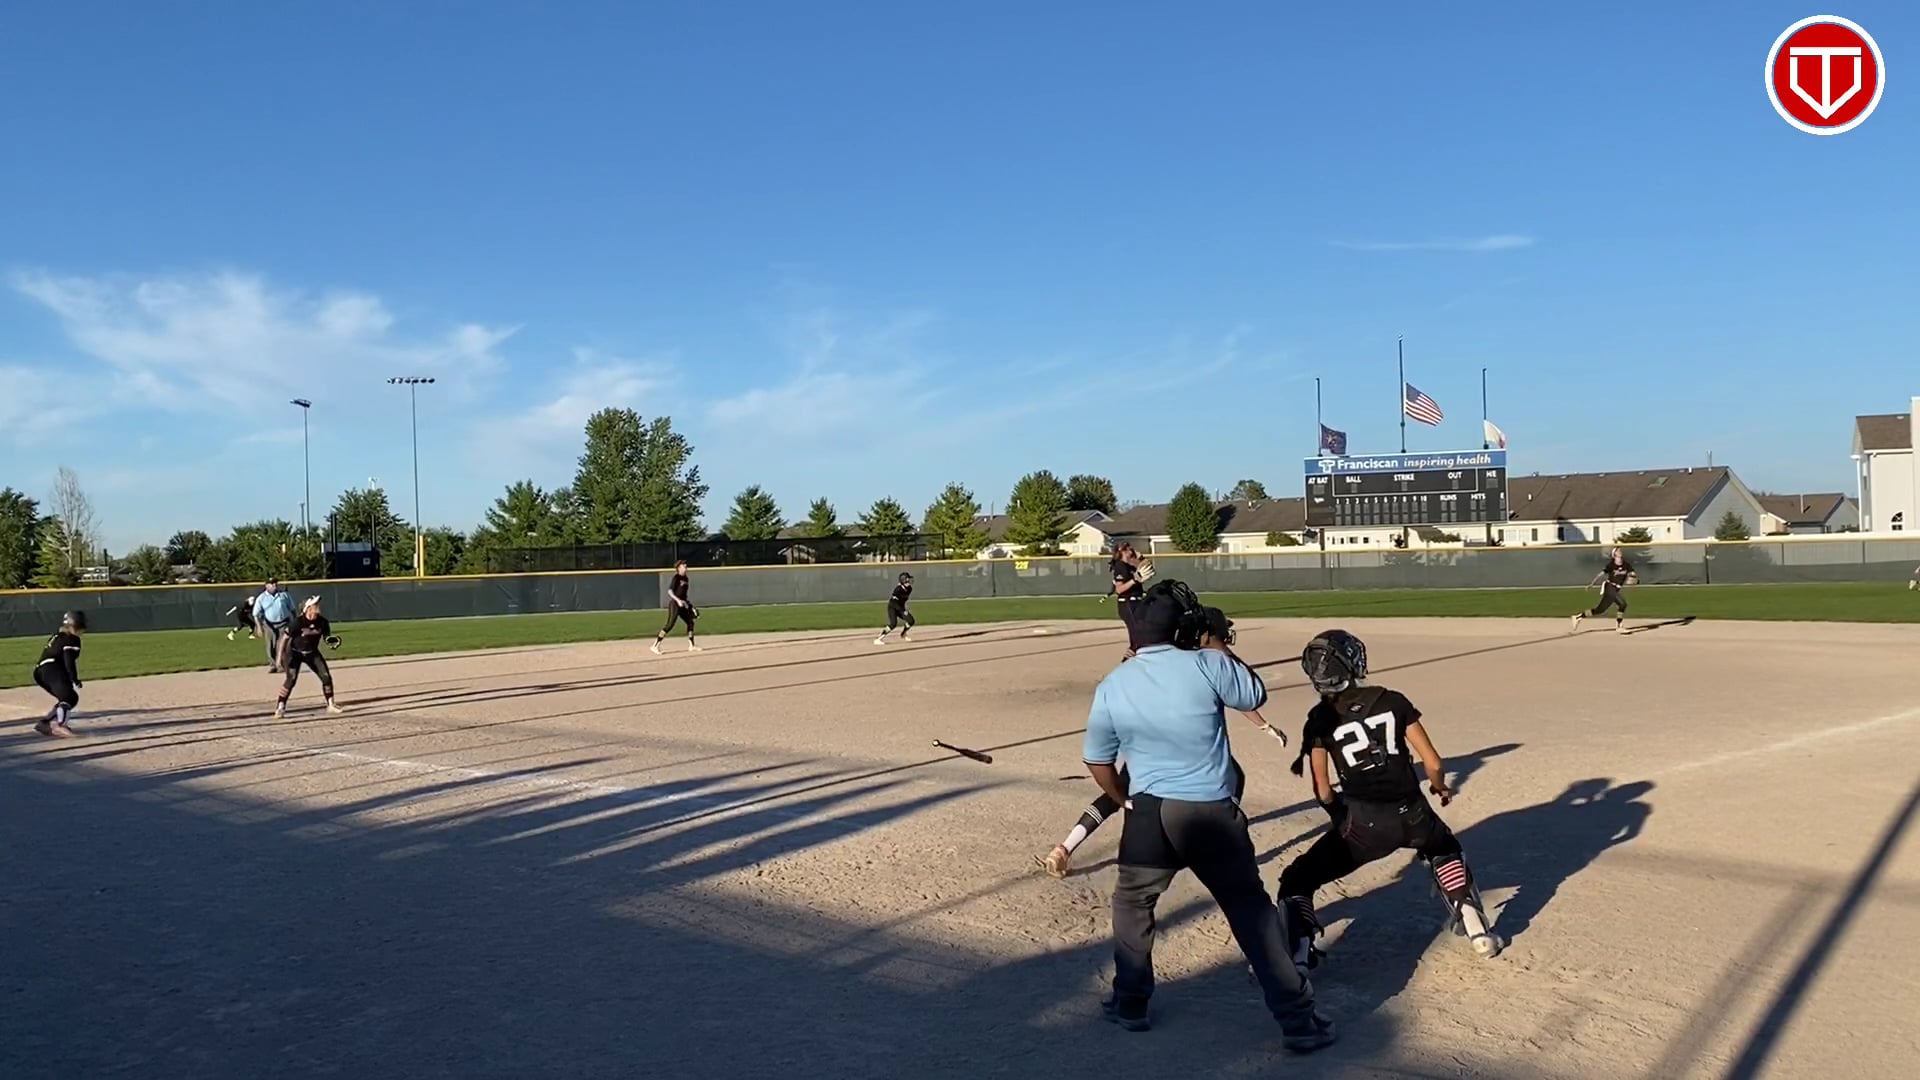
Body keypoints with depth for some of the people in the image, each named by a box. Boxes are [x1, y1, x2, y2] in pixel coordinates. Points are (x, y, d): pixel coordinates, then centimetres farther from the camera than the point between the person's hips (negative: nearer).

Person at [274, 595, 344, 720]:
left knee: (326, 676, -2)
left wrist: (331, 642, -23)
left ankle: (331, 705, 13)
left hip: (312, 653, 4)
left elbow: (326, 638, 1)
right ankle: (280, 708, -10)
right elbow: (285, 638, -14)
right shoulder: (298, 623, -25)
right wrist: (280, 657, -11)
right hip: (295, 652, -4)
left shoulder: (322, 622, -13)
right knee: (291, 679, -19)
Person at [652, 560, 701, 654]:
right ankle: (655, 646, -12)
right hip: (674, 604, -9)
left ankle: (691, 646, 21)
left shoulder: (685, 578, 14)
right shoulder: (676, 578, -11)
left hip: (682, 605, 9)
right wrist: (678, 600, -28)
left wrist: (688, 603, 21)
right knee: (670, 625, -13)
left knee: (690, 622, 11)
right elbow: (670, 591, -17)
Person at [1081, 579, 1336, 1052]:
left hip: (1149, 814, 2)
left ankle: (1130, 1004, 30)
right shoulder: (1207, 665, -12)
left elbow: (1098, 761, 9)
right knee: (1251, 909, 11)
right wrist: (1223, 652, 18)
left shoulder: (1110, 687, -1)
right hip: (1212, 813, -1)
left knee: (1132, 901, 25)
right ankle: (1298, 1019, 15)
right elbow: (1255, 696, 7)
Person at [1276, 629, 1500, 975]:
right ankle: (1477, 930, 28)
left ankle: (1296, 956, -9)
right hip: (1412, 814, 3)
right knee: (1446, 852, 37)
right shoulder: (1393, 701, 4)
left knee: (1297, 881, 10)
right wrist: (1441, 788, 27)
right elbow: (1432, 763, 5)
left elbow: (1323, 791, 1)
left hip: (1363, 823, -3)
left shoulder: (1321, 718, -1)